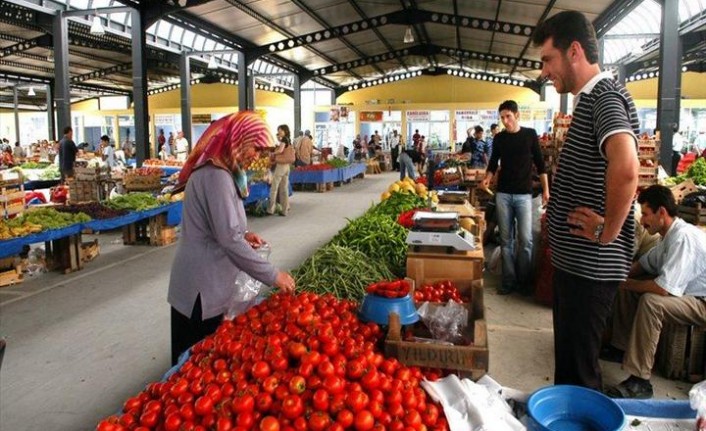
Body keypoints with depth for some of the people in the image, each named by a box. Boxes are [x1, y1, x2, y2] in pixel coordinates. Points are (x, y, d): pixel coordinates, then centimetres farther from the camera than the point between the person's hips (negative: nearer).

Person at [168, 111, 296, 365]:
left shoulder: (216, 170, 12)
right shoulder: (217, 175, -21)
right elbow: (229, 239, -26)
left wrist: (242, 234, 5)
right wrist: (273, 276, -20)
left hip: (206, 281, 10)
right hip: (202, 286, -10)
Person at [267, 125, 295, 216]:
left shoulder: (284, 139, -8)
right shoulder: (288, 140, 15)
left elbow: (280, 150, -19)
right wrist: (279, 139, 15)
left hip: (280, 166, -8)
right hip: (287, 166, 8)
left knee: (274, 188, -3)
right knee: (284, 189, 10)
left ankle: (271, 209, -1)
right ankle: (285, 210, 11)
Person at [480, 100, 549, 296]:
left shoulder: (530, 134, 1)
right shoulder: (499, 138, 6)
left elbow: (539, 163, 4)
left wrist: (546, 189, 0)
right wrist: (487, 178, -7)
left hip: (524, 194, -2)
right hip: (503, 194, 2)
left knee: (525, 239, -3)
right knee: (506, 239, 4)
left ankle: (524, 280, 10)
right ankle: (508, 280, 11)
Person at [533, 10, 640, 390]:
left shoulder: (605, 96, -18)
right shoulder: (589, 99, 14)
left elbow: (625, 167, -36)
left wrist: (608, 231, -25)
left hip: (590, 265, -10)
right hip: (572, 258, 10)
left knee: (578, 366, 3)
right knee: (568, 355, 22)